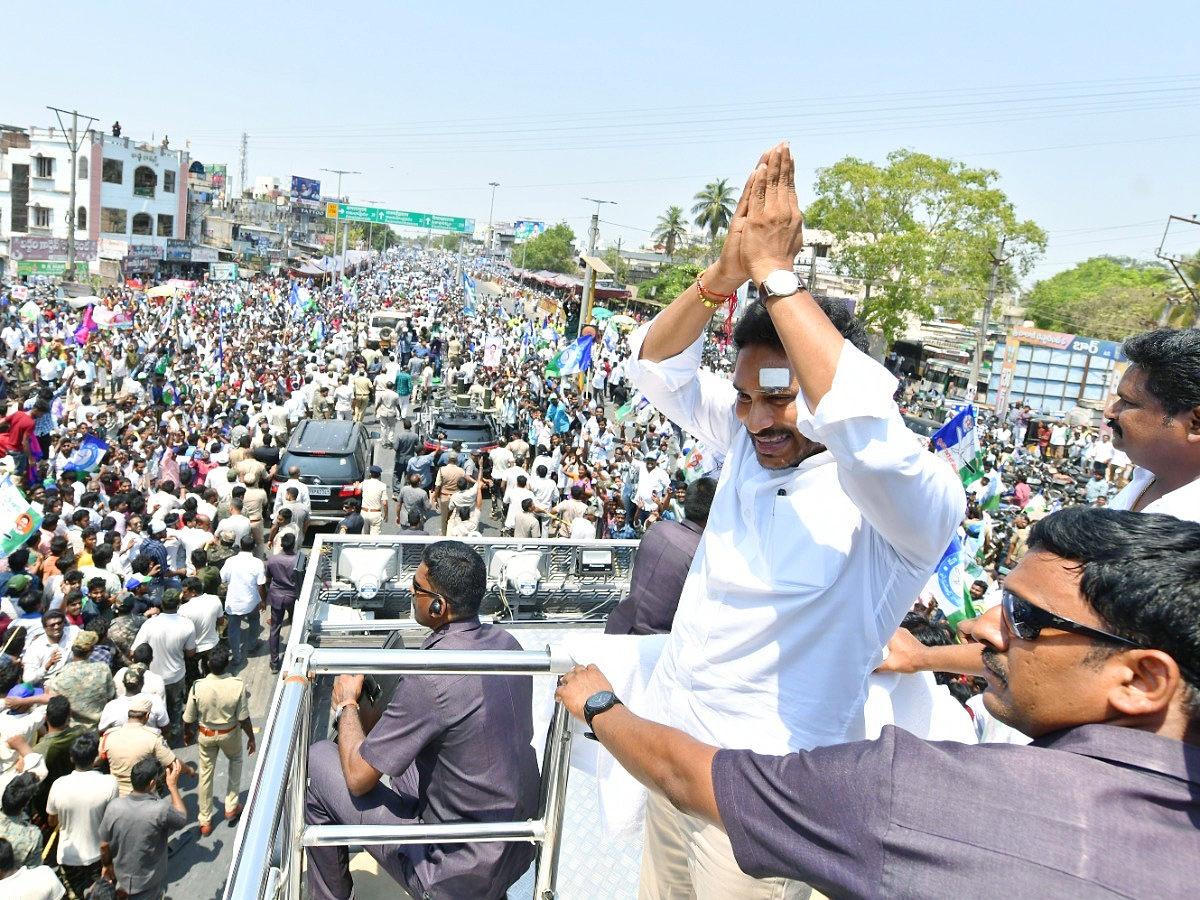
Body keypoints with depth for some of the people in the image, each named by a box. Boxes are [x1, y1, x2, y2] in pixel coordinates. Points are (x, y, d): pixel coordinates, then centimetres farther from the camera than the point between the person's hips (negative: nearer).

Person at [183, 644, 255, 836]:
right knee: (235, 760, 30)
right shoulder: (238, 685, -28)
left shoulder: (198, 687, -25)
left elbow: (188, 718, -10)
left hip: (206, 735, 1)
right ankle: (231, 807, 32)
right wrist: (251, 737, 0)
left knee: (206, 774, 19)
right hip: (229, 734, 0)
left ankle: (205, 822, 32)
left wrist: (187, 733, 12)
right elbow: (243, 718, -17)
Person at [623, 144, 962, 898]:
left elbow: (862, 420, -43)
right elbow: (657, 366, -5)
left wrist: (776, 271, -35)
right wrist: (725, 272, -22)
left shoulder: (913, 496, -21)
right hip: (668, 736, 6)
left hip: (760, 786, -6)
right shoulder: (750, 438, -1)